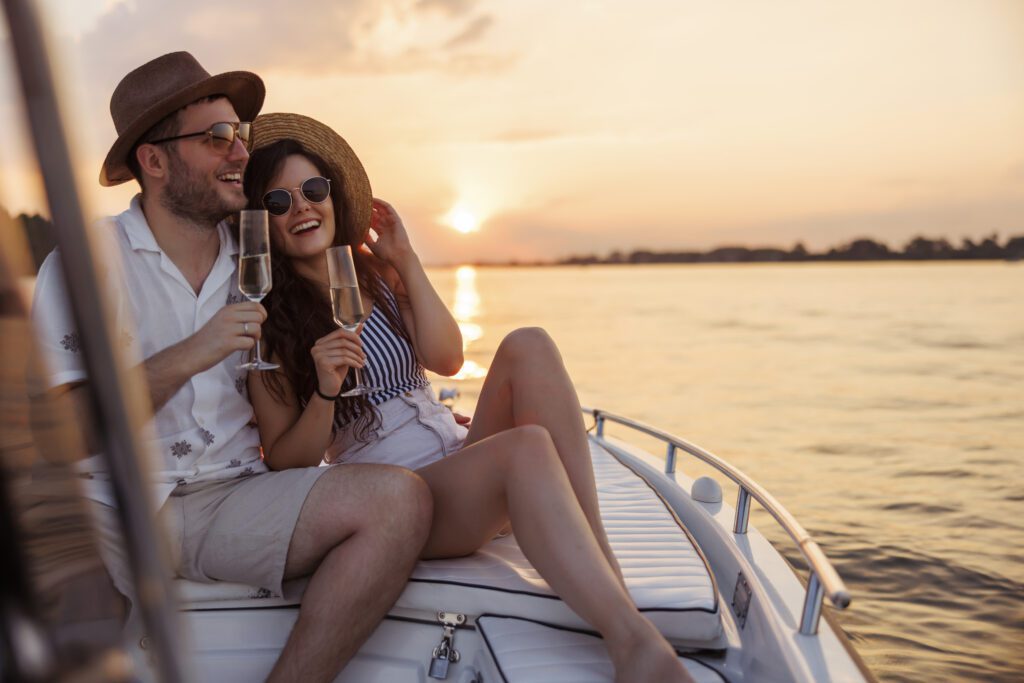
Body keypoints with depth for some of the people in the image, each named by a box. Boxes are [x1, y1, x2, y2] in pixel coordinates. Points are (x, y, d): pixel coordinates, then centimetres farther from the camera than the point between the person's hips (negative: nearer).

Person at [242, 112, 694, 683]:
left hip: (464, 458, 5)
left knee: (528, 346, -23)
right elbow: (285, 463, -3)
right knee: (526, 446, -35)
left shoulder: (375, 272, 14)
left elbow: (447, 359, 0)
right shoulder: (265, 323, 0)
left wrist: (406, 260, -1)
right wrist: (325, 392, -21)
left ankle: (605, 570, -29)